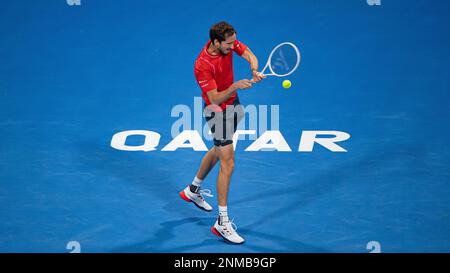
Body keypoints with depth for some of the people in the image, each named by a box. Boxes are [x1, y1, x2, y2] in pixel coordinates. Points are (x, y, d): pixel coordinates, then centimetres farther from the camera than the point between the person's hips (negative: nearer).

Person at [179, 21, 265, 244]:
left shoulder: (228, 43, -12)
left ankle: (193, 191, 49)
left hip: (232, 104, 9)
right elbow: (215, 99, -29)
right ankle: (222, 222, -9)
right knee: (228, 163, -14)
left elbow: (249, 54, -11)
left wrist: (254, 70, -32)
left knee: (218, 150, 26)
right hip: (217, 111, -9)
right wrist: (235, 86, -44)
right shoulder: (202, 66, -31)